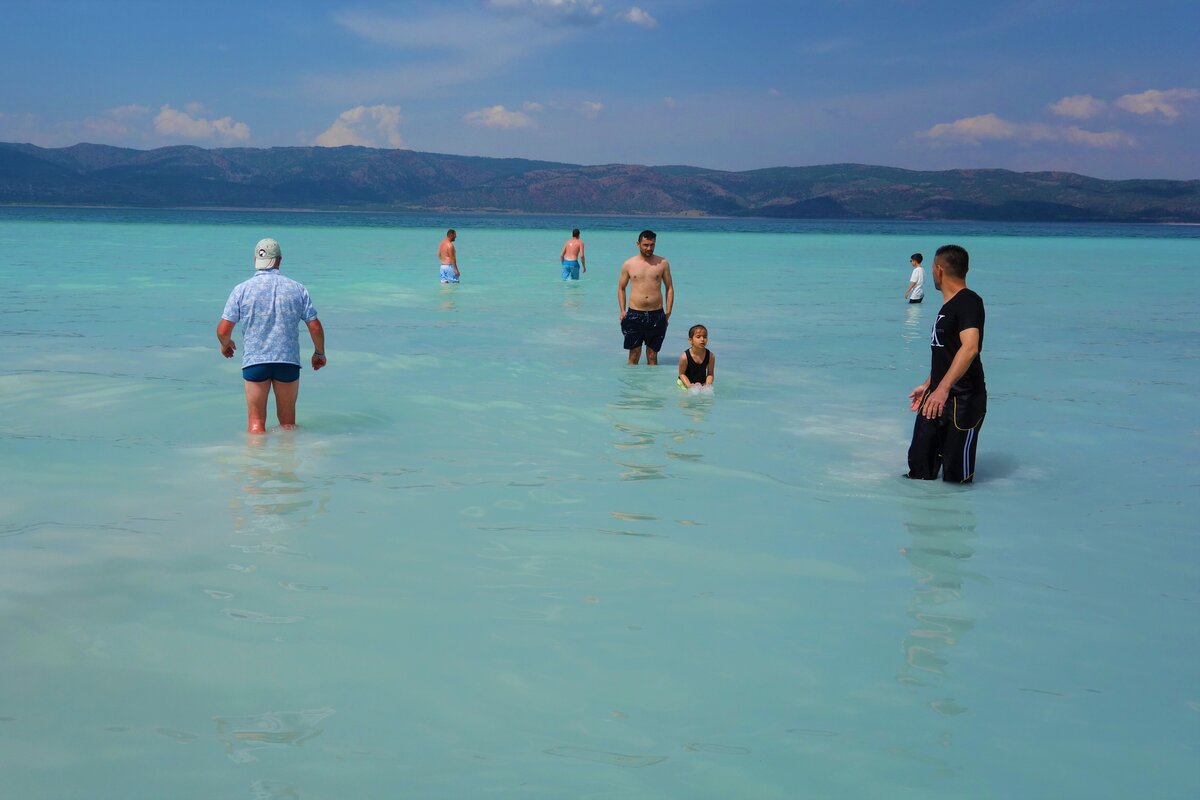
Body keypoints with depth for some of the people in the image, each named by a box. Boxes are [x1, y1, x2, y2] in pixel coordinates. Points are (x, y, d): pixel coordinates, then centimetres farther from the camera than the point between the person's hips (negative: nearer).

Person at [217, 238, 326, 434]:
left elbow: (223, 330, -5)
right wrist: (319, 353, 18)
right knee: (288, 420, 13)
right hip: (288, 361, 1)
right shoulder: (297, 289, 1)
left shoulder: (242, 289, -3)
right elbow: (315, 327, 1)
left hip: (254, 361, -1)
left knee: (256, 421, 5)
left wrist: (225, 344, 18)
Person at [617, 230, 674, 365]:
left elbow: (669, 288, 10)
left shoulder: (662, 263, 5)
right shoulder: (629, 264, 5)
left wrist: (668, 311, 1)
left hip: (657, 315, 1)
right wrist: (622, 311, 1)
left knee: (652, 356, 6)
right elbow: (621, 288, 12)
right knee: (634, 355, 1)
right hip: (634, 314, -1)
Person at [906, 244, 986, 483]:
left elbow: (970, 348, -30)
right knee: (919, 470, 11)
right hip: (939, 396, 10)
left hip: (963, 400, -9)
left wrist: (943, 388, -37)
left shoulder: (969, 302, -15)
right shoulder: (948, 306, 17)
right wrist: (927, 385, 30)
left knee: (956, 477, -4)